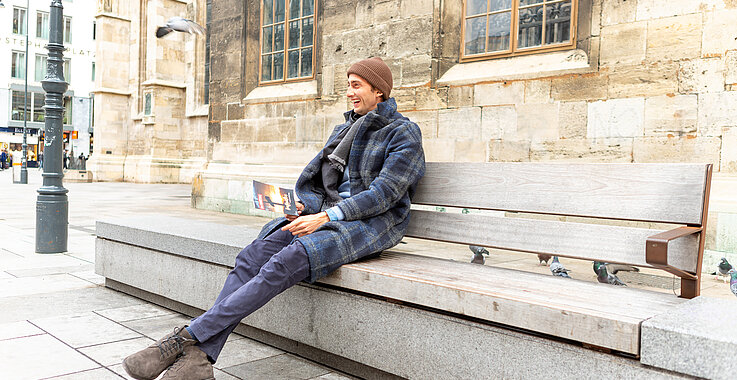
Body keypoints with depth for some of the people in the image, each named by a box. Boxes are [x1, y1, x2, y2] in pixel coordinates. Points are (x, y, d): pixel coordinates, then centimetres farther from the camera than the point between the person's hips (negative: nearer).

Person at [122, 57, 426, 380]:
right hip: (329, 214, 7)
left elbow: (385, 191, -13)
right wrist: (303, 206, -2)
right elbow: (316, 175, 22)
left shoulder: (405, 133, -1)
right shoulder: (343, 129, 23)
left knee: (285, 264, -30)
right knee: (253, 256, -19)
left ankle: (189, 337, -28)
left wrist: (326, 217, -20)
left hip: (371, 223, -6)